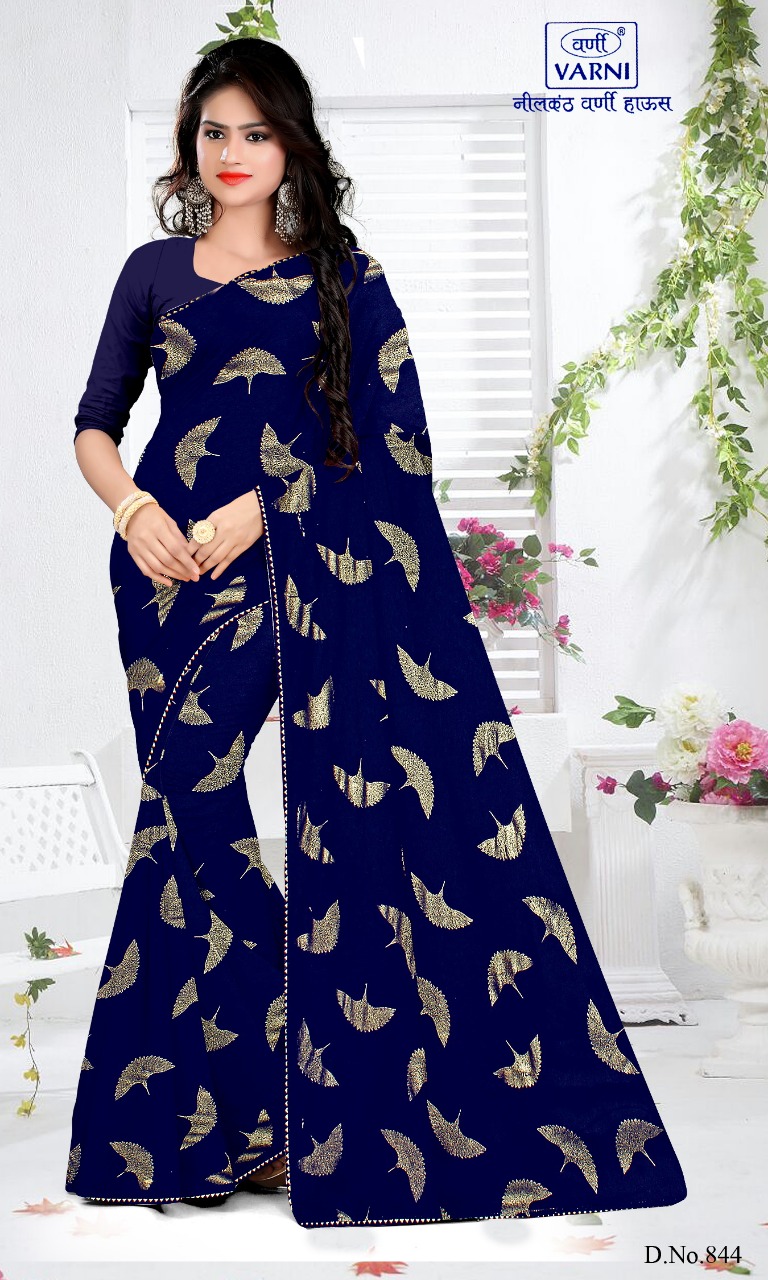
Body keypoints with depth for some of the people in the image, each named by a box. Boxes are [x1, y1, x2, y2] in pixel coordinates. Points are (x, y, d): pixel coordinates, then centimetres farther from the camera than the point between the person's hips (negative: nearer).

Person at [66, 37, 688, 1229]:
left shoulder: (342, 277, 9)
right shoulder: (153, 272, 15)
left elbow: (390, 440, -1)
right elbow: (94, 424, 16)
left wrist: (260, 511, -11)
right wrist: (132, 508, -5)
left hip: (310, 563, -2)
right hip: (173, 569, 3)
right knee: (185, 810, 1)